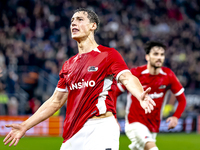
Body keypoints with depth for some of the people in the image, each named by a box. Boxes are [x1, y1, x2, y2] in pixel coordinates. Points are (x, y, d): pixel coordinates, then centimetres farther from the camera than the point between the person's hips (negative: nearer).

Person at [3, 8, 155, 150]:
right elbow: (56, 101, 24)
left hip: (101, 126, -6)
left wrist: (140, 96, -36)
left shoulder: (108, 54, 2)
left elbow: (127, 78, -14)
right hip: (73, 134, 6)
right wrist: (25, 126, 23)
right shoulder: (69, 65, 20)